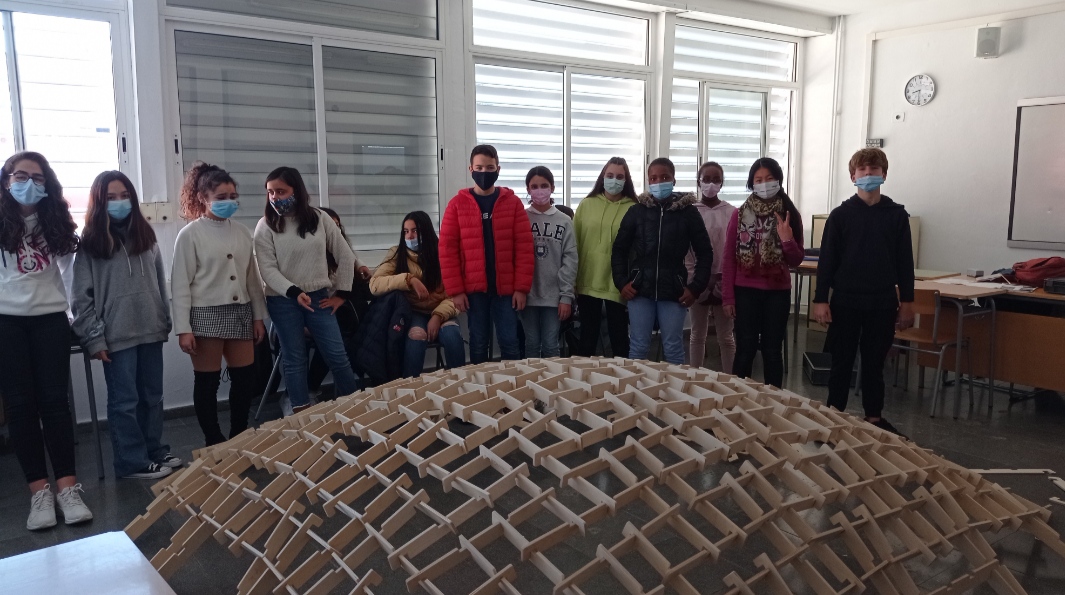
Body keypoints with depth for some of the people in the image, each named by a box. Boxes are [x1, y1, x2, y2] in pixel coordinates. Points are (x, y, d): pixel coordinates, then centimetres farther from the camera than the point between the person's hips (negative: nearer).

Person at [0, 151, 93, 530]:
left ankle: (68, 488, -1)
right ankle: (39, 491, 4)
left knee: (54, 400, -1)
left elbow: (68, 268, 12)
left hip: (50, 318, 1)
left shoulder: (56, 222, 7)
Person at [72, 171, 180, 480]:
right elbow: (83, 296, -5)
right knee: (125, 401, 3)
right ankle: (133, 462, 12)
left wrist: (166, 322, 10)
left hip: (150, 331, 5)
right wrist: (94, 338, -10)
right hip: (117, 336, -4)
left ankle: (155, 451, 26)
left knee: (153, 396, 13)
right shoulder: (90, 242, -3)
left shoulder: (145, 236, 11)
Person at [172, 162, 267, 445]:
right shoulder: (190, 234, -6)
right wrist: (183, 329, -13)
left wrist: (258, 316, 11)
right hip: (206, 314, -5)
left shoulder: (242, 232, 9)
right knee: (207, 382, 4)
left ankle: (239, 437, 23)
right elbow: (180, 284, -8)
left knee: (245, 378, 7)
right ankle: (215, 443, 16)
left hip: (240, 313, 5)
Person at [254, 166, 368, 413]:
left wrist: (342, 293, 2)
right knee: (294, 360, 4)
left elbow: (345, 255, 6)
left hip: (319, 297, 1)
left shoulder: (319, 219, 2)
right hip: (283, 302, -1)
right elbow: (268, 269, -9)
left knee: (338, 356, 2)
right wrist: (294, 292, -23)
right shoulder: (266, 226, -3)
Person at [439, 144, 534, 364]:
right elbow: (447, 250, -2)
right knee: (478, 344, 10)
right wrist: (455, 290, -7)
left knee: (509, 343, 4)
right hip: (474, 289, 0)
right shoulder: (457, 204, 1)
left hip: (506, 288, 0)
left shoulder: (513, 202, 2)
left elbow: (524, 248, -1)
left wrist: (522, 287, -7)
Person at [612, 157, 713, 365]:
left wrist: (696, 287, -4)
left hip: (674, 291, -1)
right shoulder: (636, 211, 3)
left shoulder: (688, 212, 0)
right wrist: (621, 282, -1)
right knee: (638, 347, 6)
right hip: (640, 290, 1)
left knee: (673, 348, 7)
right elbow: (619, 250, 8)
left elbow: (705, 253, 3)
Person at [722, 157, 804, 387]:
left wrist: (787, 240, -17)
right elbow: (729, 258, 0)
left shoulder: (790, 215, 2)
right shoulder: (740, 214, 0)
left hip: (777, 292, 1)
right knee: (745, 350, 2)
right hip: (746, 291, -1)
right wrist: (728, 296, -3)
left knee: (773, 350, 8)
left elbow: (796, 261, 2)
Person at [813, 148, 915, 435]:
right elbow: (827, 259, -2)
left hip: (883, 301, 2)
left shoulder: (897, 214, 4)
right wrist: (820, 300, -7)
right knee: (842, 361, 7)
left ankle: (874, 417, 22)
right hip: (845, 300, -1)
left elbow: (905, 261, 6)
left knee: (874, 362, 10)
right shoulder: (840, 215, -2)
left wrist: (907, 301, 4)